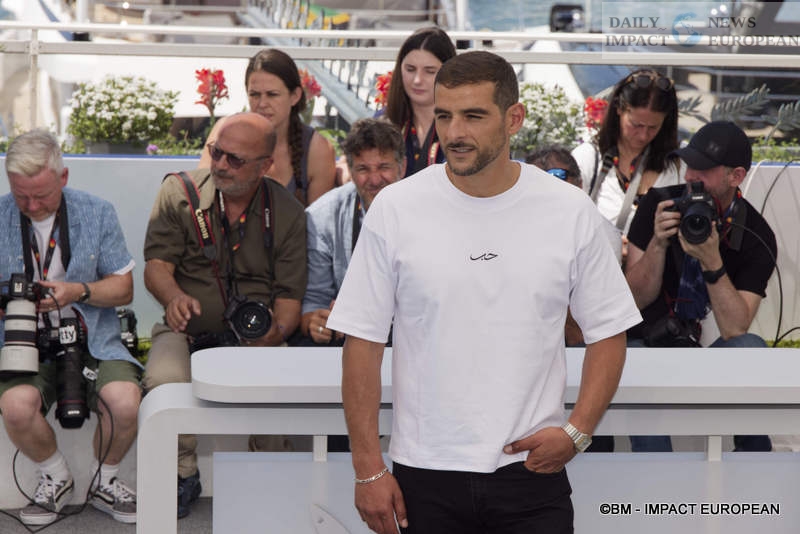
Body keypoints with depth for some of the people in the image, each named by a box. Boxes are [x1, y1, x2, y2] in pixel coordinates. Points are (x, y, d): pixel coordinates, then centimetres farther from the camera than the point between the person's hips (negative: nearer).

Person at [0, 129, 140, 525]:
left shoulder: (97, 213, 4)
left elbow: (124, 288, 6)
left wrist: (78, 291, -13)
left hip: (93, 340, 1)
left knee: (124, 402, -28)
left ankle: (105, 481, 6)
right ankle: (55, 478, 2)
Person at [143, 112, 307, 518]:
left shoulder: (287, 213, 1)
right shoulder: (179, 193, 0)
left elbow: (290, 295, -1)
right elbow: (155, 265, -3)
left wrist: (276, 331, -24)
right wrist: (174, 296, -27)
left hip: (255, 336, 0)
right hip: (188, 330, 0)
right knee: (164, 379, -33)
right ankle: (184, 473, -5)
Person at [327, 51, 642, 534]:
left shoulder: (570, 211, -2)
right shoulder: (395, 209, -4)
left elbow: (608, 333, 5)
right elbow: (363, 342, -1)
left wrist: (577, 431, -9)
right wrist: (368, 468, -5)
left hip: (532, 472, 0)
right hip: (425, 477, 0)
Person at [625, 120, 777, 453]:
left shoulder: (756, 237, -10)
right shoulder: (658, 205, -6)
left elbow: (734, 329, -18)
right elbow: (636, 298, -6)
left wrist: (712, 261, -30)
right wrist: (658, 243, -23)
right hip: (649, 342, 0)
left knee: (750, 349, -31)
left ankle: (752, 457, -9)